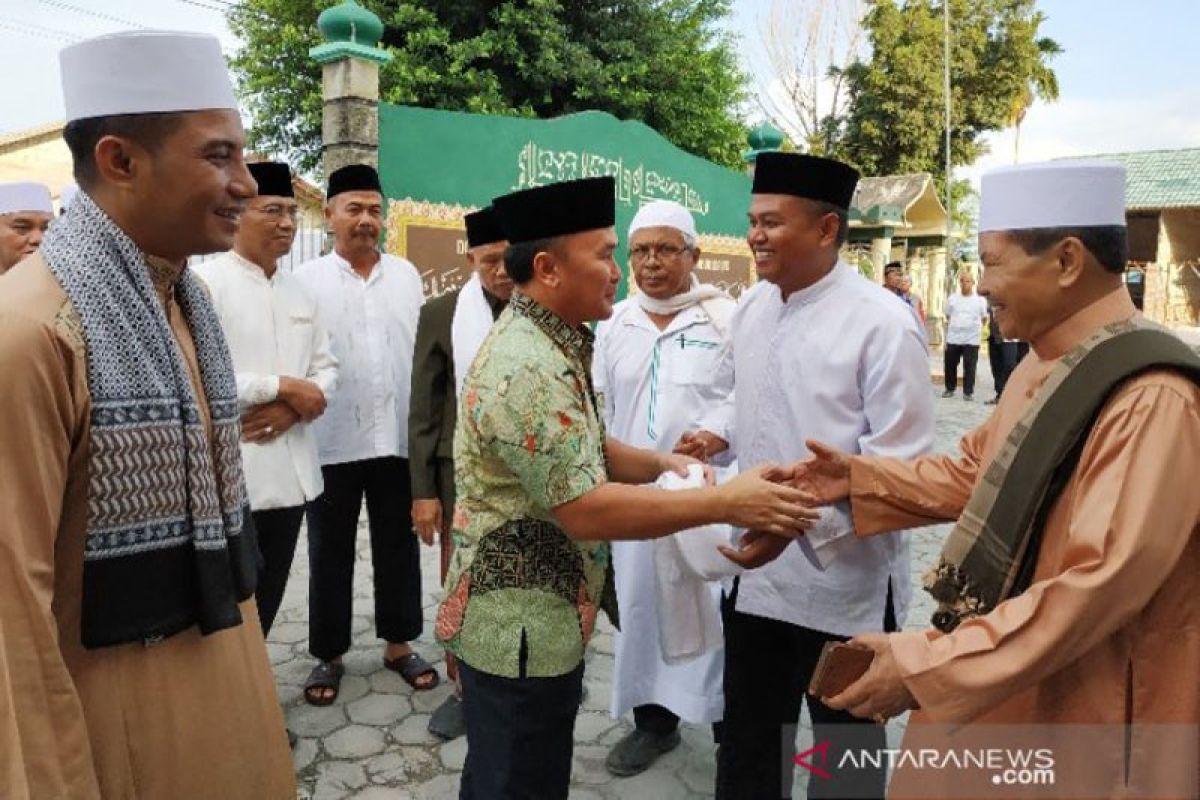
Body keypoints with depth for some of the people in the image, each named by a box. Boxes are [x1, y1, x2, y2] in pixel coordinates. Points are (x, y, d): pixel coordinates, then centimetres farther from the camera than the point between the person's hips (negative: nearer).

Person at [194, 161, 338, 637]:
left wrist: (293, 409, -7)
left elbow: (326, 367, 13)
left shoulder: (299, 292, 13)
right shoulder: (205, 284, -9)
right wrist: (285, 387, -15)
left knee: (267, 600, 18)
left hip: (291, 473, 7)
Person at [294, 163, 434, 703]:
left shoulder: (406, 274, 7)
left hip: (397, 436, 3)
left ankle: (398, 644, 28)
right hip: (332, 439, -2)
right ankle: (328, 654, 26)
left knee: (397, 545, 13)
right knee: (331, 551, 11)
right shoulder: (307, 279, -2)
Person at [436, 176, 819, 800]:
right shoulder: (526, 366, -25)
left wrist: (658, 463, -3)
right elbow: (586, 510, -28)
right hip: (519, 626, -10)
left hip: (531, 616, 10)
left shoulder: (548, 344, 8)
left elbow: (583, 451, 15)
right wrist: (726, 503, -25)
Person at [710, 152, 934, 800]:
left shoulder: (881, 323, -17)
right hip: (756, 572, 6)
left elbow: (899, 470, -19)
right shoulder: (750, 307, 4)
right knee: (746, 745, 21)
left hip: (844, 584, -5)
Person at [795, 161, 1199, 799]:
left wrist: (929, 668, -29)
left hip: (1078, 713, -8)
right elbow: (978, 473, 15)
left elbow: (1099, 585, -30)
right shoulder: (1043, 367, 5)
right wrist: (861, 478, 3)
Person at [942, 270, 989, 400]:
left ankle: (968, 392, 7)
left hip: (972, 339, -2)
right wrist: (956, 326, 9)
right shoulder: (952, 298, 7)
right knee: (949, 365, 7)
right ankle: (950, 389, 23)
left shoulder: (980, 300, 2)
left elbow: (984, 318, 11)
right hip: (953, 338, 2)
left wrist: (974, 327, 4)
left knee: (969, 367, -1)